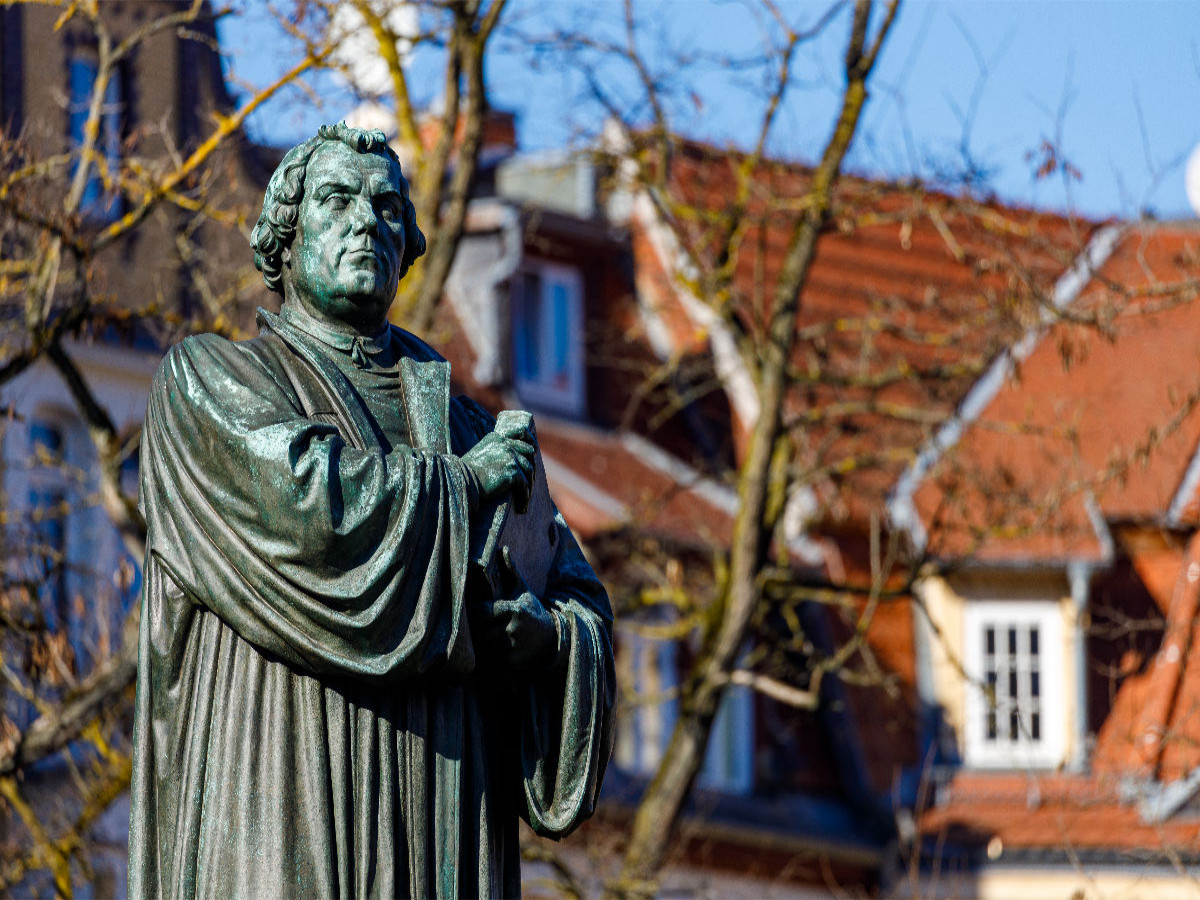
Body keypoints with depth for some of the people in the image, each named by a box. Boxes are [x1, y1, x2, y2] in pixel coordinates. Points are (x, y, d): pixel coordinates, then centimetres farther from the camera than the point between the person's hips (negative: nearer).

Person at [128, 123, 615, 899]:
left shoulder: (461, 424, 23)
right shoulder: (208, 378, 8)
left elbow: (583, 607, 16)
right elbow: (300, 501, -13)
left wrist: (535, 630, -9)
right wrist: (465, 484, 3)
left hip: (444, 823, 4)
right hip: (280, 807, -4)